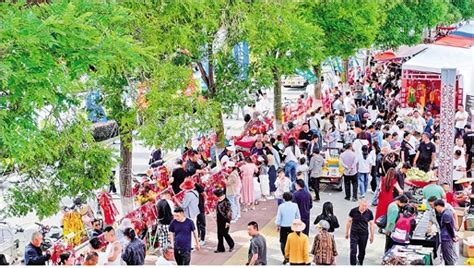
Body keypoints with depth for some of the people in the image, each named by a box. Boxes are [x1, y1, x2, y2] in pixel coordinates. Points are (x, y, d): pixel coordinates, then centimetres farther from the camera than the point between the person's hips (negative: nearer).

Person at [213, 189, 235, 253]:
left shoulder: (226, 202, -18)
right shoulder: (219, 201, 7)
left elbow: (229, 212, -18)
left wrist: (228, 222, -19)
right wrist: (217, 218, 20)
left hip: (225, 220, -8)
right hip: (219, 220, 8)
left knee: (224, 233, 0)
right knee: (219, 234, 9)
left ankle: (231, 245, 24)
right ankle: (220, 248, 16)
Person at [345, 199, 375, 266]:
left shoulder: (369, 213, -8)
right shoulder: (353, 211, -10)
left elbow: (371, 224, 2)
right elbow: (349, 222, 2)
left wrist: (372, 236, 5)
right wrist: (347, 233, 6)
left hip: (364, 234, 2)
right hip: (354, 233, -1)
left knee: (362, 251, 15)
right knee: (353, 251, -8)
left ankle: (360, 263, 40)